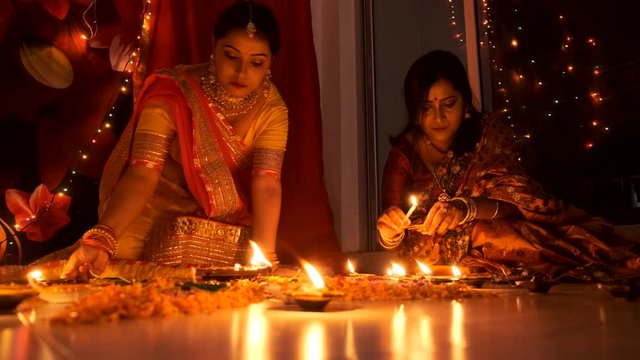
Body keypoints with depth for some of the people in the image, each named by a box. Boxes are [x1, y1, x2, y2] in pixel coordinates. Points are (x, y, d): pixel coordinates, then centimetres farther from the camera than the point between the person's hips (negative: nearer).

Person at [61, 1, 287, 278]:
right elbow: (142, 173, -24)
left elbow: (267, 184, -19)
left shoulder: (272, 109, -8)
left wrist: (264, 255, -33)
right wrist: (102, 239, -39)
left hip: (229, 242, 2)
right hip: (160, 228, -2)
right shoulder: (173, 92, -16)